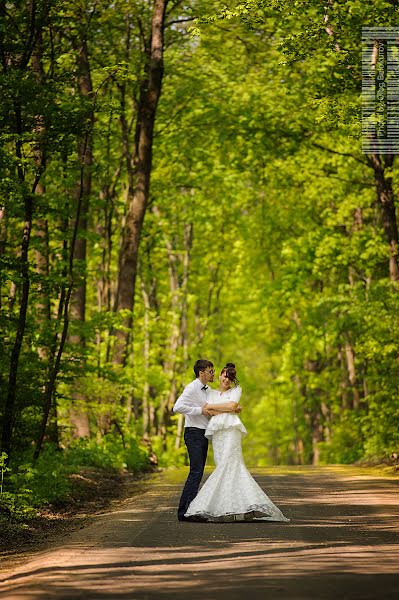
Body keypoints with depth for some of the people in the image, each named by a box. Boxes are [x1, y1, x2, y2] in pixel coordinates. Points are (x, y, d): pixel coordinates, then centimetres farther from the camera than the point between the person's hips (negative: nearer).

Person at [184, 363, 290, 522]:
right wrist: (225, 409, -5)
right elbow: (209, 411, 7)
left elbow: (231, 405, -2)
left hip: (231, 430, -3)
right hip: (217, 432, 3)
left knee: (229, 464, -17)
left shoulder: (236, 390, 16)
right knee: (223, 466, -7)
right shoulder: (212, 393, 24)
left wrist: (211, 406, 4)